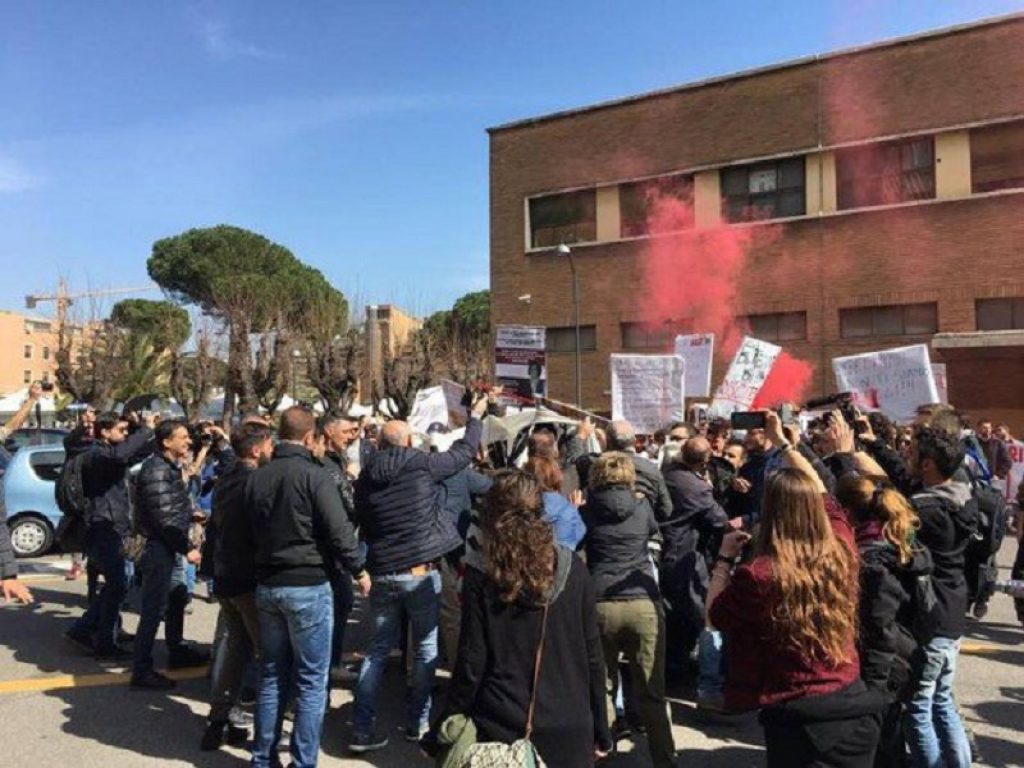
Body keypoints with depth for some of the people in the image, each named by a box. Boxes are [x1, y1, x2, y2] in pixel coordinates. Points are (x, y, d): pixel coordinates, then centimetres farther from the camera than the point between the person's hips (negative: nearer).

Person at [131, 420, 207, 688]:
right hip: (159, 546, -10)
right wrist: (188, 548, -19)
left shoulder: (170, 467, 12)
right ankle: (141, 670, 3)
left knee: (178, 598, 21)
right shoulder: (157, 470, -19)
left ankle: (177, 651, 36)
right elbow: (164, 518, -23)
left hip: (169, 546, 10)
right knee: (154, 608, -5)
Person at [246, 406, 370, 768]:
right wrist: (359, 569, -3)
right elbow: (339, 529, -16)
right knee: (311, 681, 3)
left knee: (272, 677, 16)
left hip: (267, 586, 7)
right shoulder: (313, 475, -14)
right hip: (308, 586, -6)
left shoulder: (255, 477, 6)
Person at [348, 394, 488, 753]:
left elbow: (364, 526, 13)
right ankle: (417, 723, 21)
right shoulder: (422, 465, -10)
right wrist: (476, 416, 19)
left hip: (382, 573, 4)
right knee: (425, 649, 12)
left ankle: (362, 729, 12)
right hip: (421, 572, -4)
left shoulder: (365, 477, 3)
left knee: (379, 649, 13)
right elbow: (464, 451, 3)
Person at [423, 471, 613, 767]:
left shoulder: (482, 579, -11)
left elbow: (471, 666, -10)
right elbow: (592, 655, -1)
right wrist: (600, 731, 9)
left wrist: (441, 735, 2)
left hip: (500, 730, -2)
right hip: (569, 730, 2)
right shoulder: (573, 570, -5)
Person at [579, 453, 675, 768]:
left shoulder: (586, 512, 2)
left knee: (602, 687, 13)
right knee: (652, 693, 8)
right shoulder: (642, 506, 5)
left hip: (600, 605, 0)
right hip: (644, 604, 0)